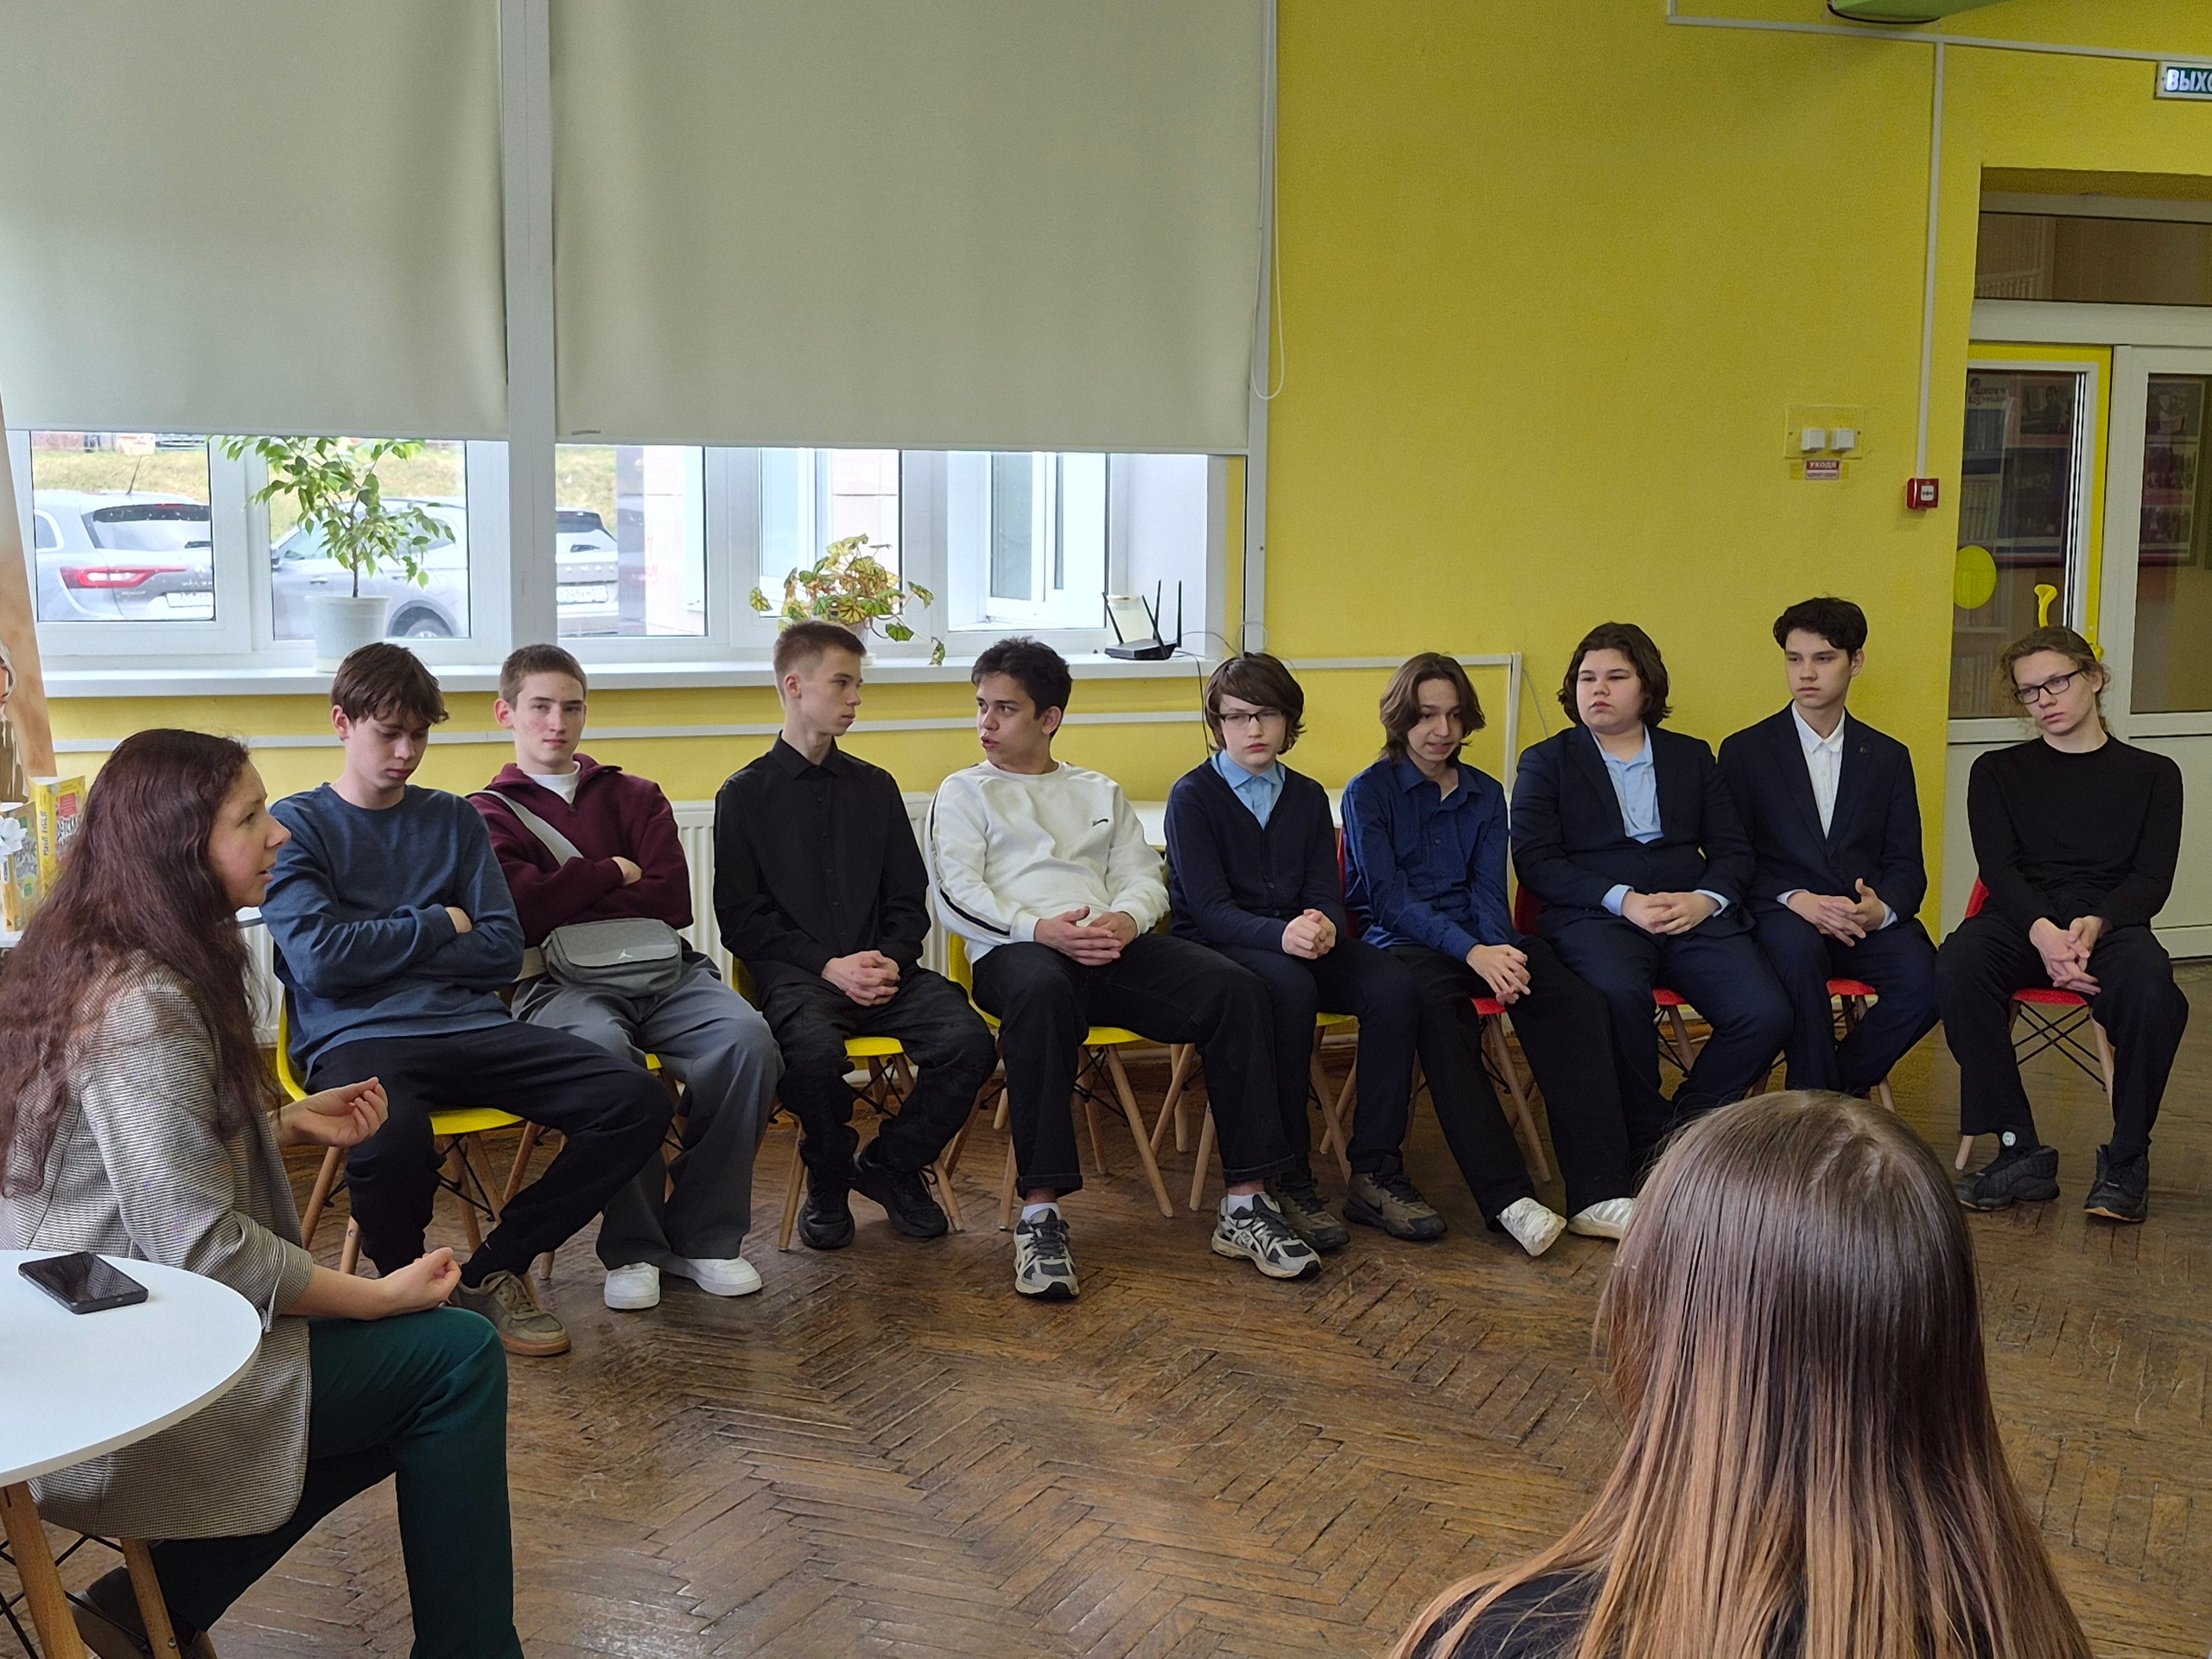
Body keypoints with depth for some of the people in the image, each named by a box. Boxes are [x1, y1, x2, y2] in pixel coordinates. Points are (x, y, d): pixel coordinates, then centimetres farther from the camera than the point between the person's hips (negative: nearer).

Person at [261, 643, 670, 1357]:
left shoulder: (453, 819, 19)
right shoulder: (296, 825, 7)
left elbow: (503, 949, 8)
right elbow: (320, 961, -8)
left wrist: (379, 947, -1)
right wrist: (439, 926, 3)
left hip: (473, 1026, 5)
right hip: (356, 1036, -4)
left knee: (637, 1100, -18)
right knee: (391, 1146, -41)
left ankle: (493, 1270, 1)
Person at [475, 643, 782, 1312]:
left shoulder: (634, 796, 23)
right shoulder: (488, 814, 16)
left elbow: (673, 900, 6)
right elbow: (518, 909, -4)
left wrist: (564, 902, 1)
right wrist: (614, 872, 3)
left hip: (667, 970, 3)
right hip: (564, 984, -3)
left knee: (746, 1039, -28)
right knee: (604, 1051, -38)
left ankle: (704, 1236, -14)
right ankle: (632, 1247, -21)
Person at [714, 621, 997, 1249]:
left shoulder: (876, 787, 18)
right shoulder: (746, 794, 6)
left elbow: (909, 898, 15)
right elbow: (741, 916, -1)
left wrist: (893, 960, -7)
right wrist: (827, 965, -13)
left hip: (884, 969, 4)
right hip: (796, 976, -3)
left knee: (969, 1041, -23)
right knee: (815, 1050, -36)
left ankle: (890, 1164, 4)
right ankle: (828, 1183, -4)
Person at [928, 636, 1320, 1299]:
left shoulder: (1101, 792, 28)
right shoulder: (964, 792, 17)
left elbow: (1145, 878, 17)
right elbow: (957, 895, 2)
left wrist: (1126, 919, -9)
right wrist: (1042, 929, -16)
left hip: (1113, 944, 4)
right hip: (1016, 950, -3)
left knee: (1235, 988, -24)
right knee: (1040, 992, -42)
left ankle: (1245, 1204, -23)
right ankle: (1040, 1214, -41)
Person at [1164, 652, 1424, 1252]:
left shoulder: (1307, 797, 13)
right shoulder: (1192, 796, -3)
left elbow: (1326, 895, 4)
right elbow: (1211, 909, -14)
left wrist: (1324, 926, -23)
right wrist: (1280, 934, -33)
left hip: (1295, 946, 5)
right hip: (1212, 950, -5)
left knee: (1392, 983, -23)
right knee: (1289, 986, -37)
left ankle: (1376, 1170, -17)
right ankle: (1287, 1180, -29)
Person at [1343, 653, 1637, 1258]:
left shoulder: (1486, 794, 17)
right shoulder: (1369, 792, 3)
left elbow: (1489, 891, 8)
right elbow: (1389, 898, -7)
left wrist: (1498, 950, -16)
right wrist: (1472, 953, -22)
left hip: (1480, 940, 4)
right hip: (1402, 942, -4)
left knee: (1577, 1000, -27)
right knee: (1437, 1006, -40)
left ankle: (1599, 1192, -32)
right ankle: (1507, 1197, -40)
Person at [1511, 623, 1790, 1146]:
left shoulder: (1692, 756, 21)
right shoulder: (1546, 762, 12)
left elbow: (1733, 850, 15)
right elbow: (1535, 861, -1)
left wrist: (1706, 899, -8)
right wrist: (1623, 901, -13)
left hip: (1693, 913, 3)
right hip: (1594, 916, -3)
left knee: (1766, 1016, -23)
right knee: (1619, 996, -37)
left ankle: (1687, 1121, 0)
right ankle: (1649, 1134, -15)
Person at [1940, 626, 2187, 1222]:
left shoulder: (2152, 774, 16)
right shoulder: (1998, 771, 17)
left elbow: (2152, 879, 4)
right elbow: (1999, 868, 2)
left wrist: (2094, 925, -19)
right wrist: (2042, 931, -20)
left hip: (2112, 922, -1)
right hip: (2021, 920, 1)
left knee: (2151, 991, -36)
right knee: (1958, 967, -34)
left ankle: (2127, 1161, -18)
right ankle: (2020, 1152, -28)